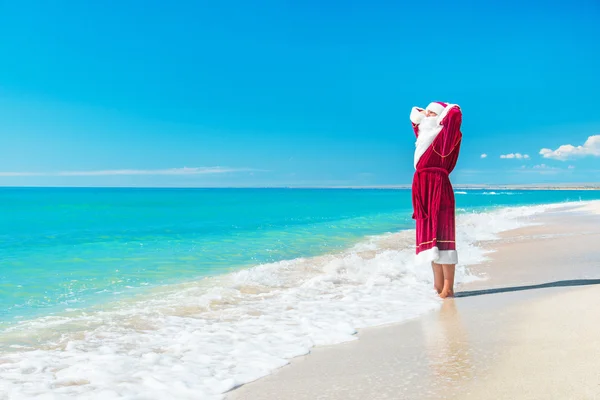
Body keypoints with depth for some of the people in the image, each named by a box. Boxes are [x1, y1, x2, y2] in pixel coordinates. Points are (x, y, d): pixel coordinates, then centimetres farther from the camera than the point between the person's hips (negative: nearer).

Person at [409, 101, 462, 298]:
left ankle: (448, 288, -11)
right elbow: (415, 114, 36)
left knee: (440, 236, -11)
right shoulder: (425, 135, 20)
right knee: (429, 235, 7)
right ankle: (438, 286, 11)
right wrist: (425, 112, 22)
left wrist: (439, 109, 3)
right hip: (423, 188, 8)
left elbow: (455, 112, -15)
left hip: (437, 187, -8)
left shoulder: (443, 136, -1)